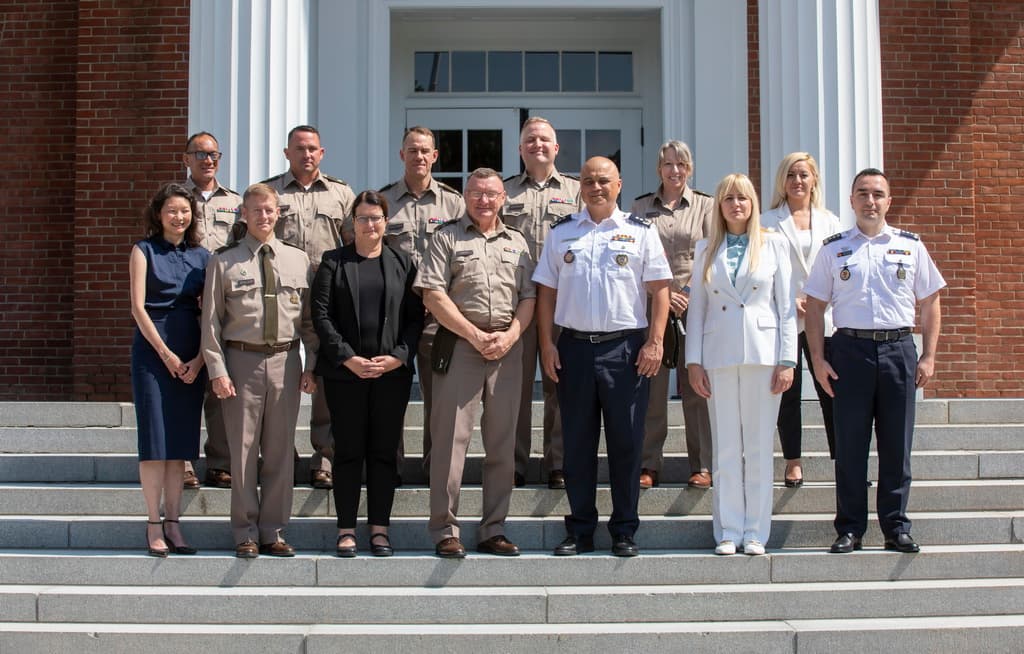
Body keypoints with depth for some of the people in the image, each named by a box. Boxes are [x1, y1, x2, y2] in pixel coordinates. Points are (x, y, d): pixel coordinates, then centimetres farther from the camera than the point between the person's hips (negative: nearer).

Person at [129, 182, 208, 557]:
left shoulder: (201, 256, 11)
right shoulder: (144, 251, 3)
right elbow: (138, 307, -3)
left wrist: (199, 359, -5)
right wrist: (166, 353, -9)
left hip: (191, 358, 3)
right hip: (153, 351, -3)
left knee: (182, 441, 3)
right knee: (155, 439, -5)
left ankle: (173, 523, 8)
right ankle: (154, 526, -1)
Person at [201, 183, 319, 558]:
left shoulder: (298, 260, 9)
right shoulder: (224, 262, 2)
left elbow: (310, 318, 10)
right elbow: (211, 321, 1)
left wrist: (312, 366, 4)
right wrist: (217, 371, -6)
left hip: (286, 361, 2)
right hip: (242, 361, -2)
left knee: (280, 451, 6)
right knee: (243, 450, 2)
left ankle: (273, 532, 17)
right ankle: (246, 534, 13)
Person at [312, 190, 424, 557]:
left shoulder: (403, 264, 10)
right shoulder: (333, 262, 7)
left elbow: (415, 317, 5)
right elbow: (321, 315, 0)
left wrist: (397, 357, -9)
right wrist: (349, 359, -10)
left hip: (393, 372, 1)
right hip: (344, 373, -1)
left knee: (384, 452, 4)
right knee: (348, 451, 2)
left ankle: (379, 528, 11)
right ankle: (346, 530, 8)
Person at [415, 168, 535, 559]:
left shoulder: (517, 243, 17)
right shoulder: (447, 239, 5)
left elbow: (529, 298, 12)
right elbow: (433, 295, -4)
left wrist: (509, 336, -5)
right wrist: (475, 335, -10)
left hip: (507, 349, 4)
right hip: (460, 346, -4)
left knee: (502, 443, 6)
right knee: (451, 439, -4)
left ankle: (493, 530, 14)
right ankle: (445, 531, 2)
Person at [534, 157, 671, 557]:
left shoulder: (640, 231, 5)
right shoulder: (562, 233, 11)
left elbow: (659, 289, 2)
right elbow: (546, 291, 10)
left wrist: (655, 342, -7)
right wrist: (546, 343, 1)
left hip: (626, 348, -2)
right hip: (574, 347, 2)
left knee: (626, 442, 2)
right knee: (577, 443, 6)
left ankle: (624, 531, 12)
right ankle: (580, 531, 15)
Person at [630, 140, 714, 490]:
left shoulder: (705, 206, 10)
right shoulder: (641, 207, 11)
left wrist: (689, 296, -7)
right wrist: (663, 294, -7)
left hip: (696, 304, 0)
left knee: (697, 388, 0)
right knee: (651, 386, 0)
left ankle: (702, 465, 8)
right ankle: (650, 464, 8)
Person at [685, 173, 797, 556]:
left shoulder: (774, 245, 6)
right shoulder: (707, 250, 11)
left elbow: (786, 306, 3)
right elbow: (697, 308, 9)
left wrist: (787, 359, -4)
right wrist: (693, 361, 2)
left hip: (762, 352, -1)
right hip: (719, 355, 1)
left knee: (759, 447, 2)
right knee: (725, 448, 4)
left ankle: (755, 533, 9)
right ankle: (728, 532, 10)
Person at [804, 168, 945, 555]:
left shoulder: (910, 246, 9)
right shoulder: (834, 248, 7)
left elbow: (930, 304, 11)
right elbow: (815, 306, 7)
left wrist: (929, 356, 3)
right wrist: (818, 359, -2)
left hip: (899, 350, 1)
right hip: (850, 350, -1)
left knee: (897, 446, 5)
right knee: (850, 446, 2)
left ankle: (896, 528, 14)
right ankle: (850, 529, 10)